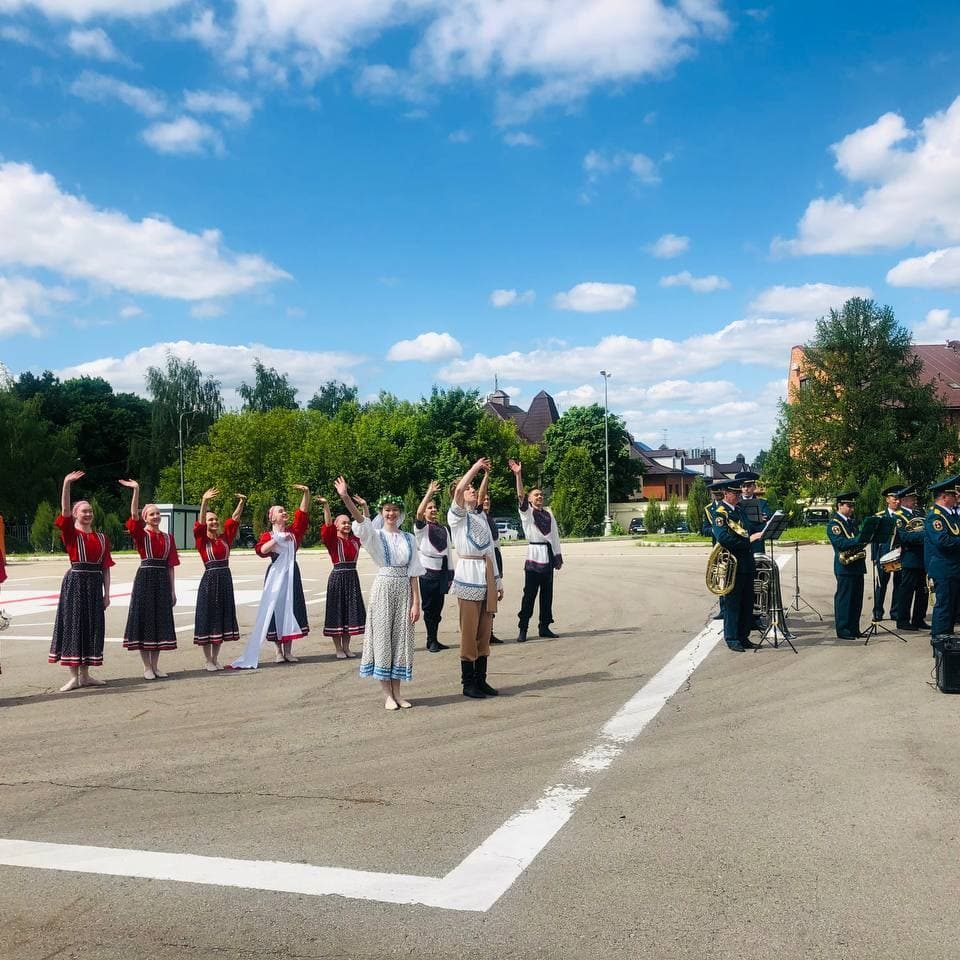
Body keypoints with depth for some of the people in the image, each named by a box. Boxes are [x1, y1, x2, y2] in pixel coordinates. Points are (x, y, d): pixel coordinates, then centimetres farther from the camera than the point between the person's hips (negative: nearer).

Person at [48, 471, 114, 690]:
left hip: (95, 584, 4)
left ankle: (85, 674, 18)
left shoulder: (101, 538, 11)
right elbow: (64, 511, -18)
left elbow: (105, 567, 11)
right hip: (75, 583, -4)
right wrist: (66, 484, -29)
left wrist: (106, 593, 6)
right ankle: (74, 676, 5)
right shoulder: (71, 534, -1)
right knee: (73, 626, -2)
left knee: (92, 627, 8)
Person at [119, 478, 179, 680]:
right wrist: (136, 491, -30)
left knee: (160, 622, 7)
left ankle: (155, 665, 17)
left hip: (162, 581, 4)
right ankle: (147, 667, 7)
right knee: (144, 620, -1)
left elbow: (171, 565, 10)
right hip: (145, 579, -4)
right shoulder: (141, 534, 0)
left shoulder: (167, 538, 11)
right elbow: (134, 516, -19)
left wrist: (173, 591, 7)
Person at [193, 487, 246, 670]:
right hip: (209, 580, -5)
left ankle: (215, 659, 19)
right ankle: (208, 661, 9)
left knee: (222, 620, 9)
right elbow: (200, 524, -20)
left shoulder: (225, 537, 9)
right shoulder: (202, 539, -3)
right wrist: (204, 502, -34)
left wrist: (241, 502, -8)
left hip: (225, 580, 5)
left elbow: (234, 519, 6)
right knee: (207, 619, 1)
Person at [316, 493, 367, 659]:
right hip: (337, 577, -5)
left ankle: (346, 647, 18)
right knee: (337, 611, 0)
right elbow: (328, 526, -20)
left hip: (352, 577, 5)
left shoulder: (355, 539, 10)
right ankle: (338, 649, 7)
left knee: (351, 612, 8)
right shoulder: (333, 540, -4)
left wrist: (364, 506, 8)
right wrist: (326, 506, -31)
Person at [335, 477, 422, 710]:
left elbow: (413, 572, 5)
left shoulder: (409, 539, 8)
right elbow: (361, 521, -20)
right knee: (382, 637, -1)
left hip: (404, 590, 3)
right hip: (383, 588, -3)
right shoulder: (375, 536, 0)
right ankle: (387, 695, 7)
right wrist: (345, 498, -37)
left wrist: (416, 602, -1)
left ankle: (396, 692, 16)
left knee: (401, 638, 6)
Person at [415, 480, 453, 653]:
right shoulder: (421, 527, -1)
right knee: (429, 606, 0)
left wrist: (450, 573, 10)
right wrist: (429, 493, -28)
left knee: (438, 607, 8)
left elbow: (448, 551, 13)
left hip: (442, 570, 5)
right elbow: (419, 513, -23)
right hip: (428, 569, -5)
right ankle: (431, 641, 7)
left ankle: (434, 640, 16)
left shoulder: (443, 529, 13)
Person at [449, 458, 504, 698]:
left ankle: (481, 680, 17)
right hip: (469, 575, -7)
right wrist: (475, 467, -17)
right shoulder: (456, 516, -2)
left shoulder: (482, 518, 19)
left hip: (486, 576, 7)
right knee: (469, 631, -3)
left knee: (484, 631, 9)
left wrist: (497, 581, 19)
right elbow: (458, 491, -24)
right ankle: (468, 683, 4)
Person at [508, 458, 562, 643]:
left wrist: (558, 557, 12)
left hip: (548, 556, 5)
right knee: (529, 594, -5)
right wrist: (518, 475, -27)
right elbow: (520, 495, -15)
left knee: (547, 593, 10)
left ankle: (544, 627, 18)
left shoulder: (548, 514, 14)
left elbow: (555, 536, 15)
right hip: (534, 555, -5)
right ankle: (523, 629, -1)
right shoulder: (527, 512, 1)